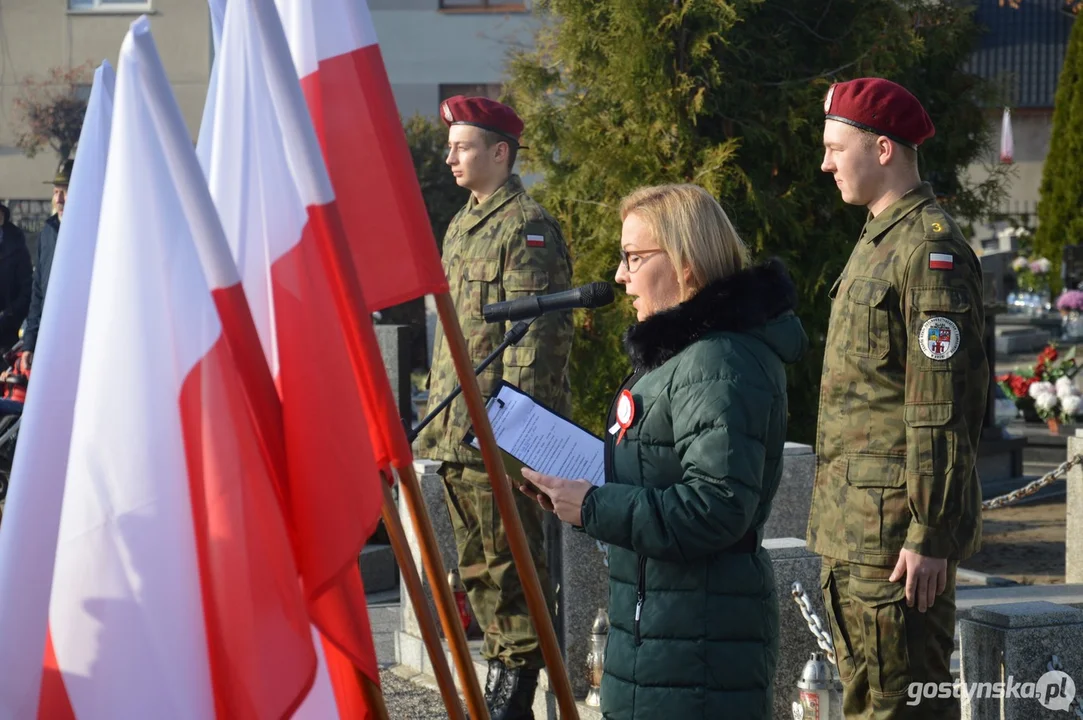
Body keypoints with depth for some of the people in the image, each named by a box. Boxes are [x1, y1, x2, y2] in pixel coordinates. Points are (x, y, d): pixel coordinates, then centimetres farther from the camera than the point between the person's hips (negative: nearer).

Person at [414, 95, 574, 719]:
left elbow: (532, 336, -16)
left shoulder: (528, 227, -10)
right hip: (457, 429, 9)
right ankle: (504, 662, 21)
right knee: (476, 561, 12)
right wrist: (437, 414, 20)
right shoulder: (462, 226, 19)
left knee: (510, 557, -5)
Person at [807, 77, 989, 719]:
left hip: (898, 533, -10)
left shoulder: (931, 249, -15)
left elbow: (943, 408, -19)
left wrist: (929, 537, -21)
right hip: (853, 533, 10)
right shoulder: (878, 241, 18)